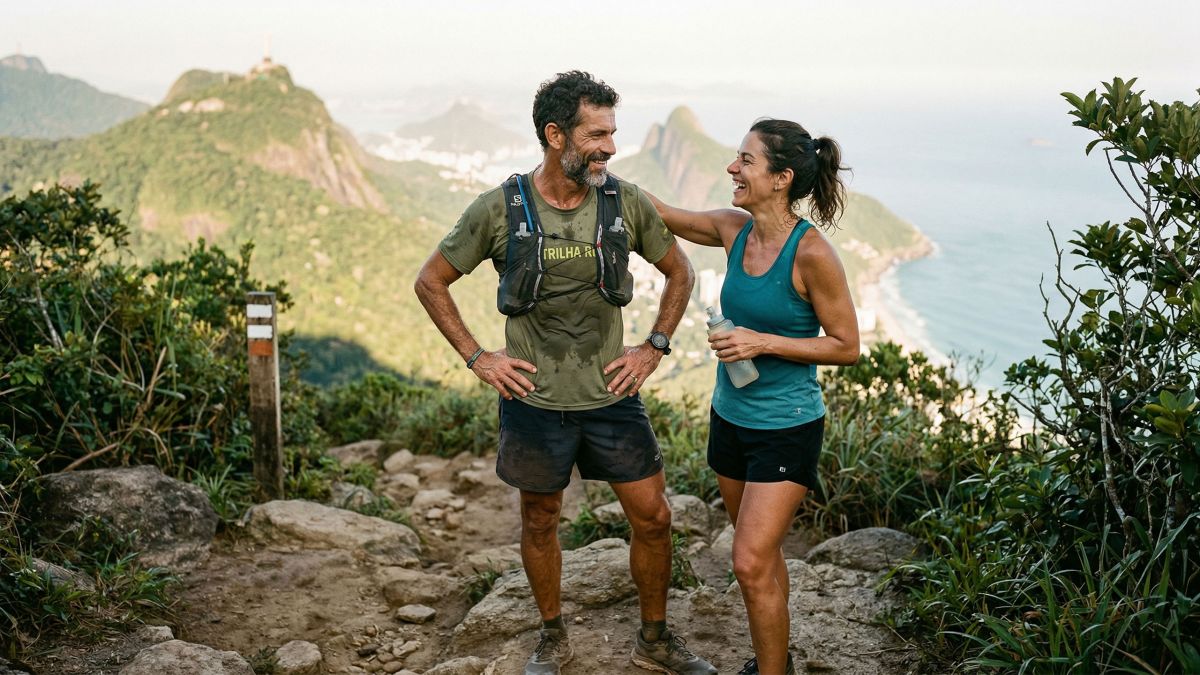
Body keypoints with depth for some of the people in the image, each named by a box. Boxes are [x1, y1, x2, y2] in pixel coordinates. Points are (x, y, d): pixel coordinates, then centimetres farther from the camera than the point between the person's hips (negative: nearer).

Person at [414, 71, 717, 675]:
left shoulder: (626, 203, -6)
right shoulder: (499, 209, -11)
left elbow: (679, 272, 10)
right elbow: (431, 282, 0)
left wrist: (654, 347, 2)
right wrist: (477, 358, -5)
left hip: (611, 396, 2)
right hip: (535, 402, -1)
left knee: (653, 517, 6)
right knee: (540, 521, 14)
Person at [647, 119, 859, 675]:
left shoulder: (811, 253, -21)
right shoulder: (734, 230, -3)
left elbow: (846, 346, -14)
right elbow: (661, 213, 11)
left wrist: (764, 342, -23)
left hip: (786, 427, -6)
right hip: (731, 415, 7)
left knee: (751, 562, -7)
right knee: (760, 551, 19)